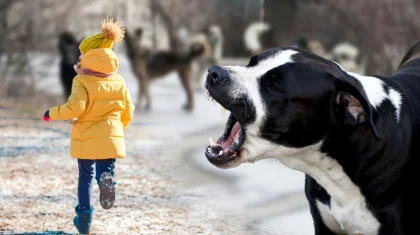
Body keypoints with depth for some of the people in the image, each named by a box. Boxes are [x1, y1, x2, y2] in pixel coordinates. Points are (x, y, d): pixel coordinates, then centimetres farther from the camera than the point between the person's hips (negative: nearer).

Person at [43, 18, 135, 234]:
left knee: (85, 177, 14)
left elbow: (75, 107, -21)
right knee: (105, 170, 5)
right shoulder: (118, 81, 6)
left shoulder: (82, 81, -9)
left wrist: (52, 113, -6)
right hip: (111, 137, 2)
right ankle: (107, 180, -33)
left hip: (86, 137, -2)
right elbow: (128, 112, 10)